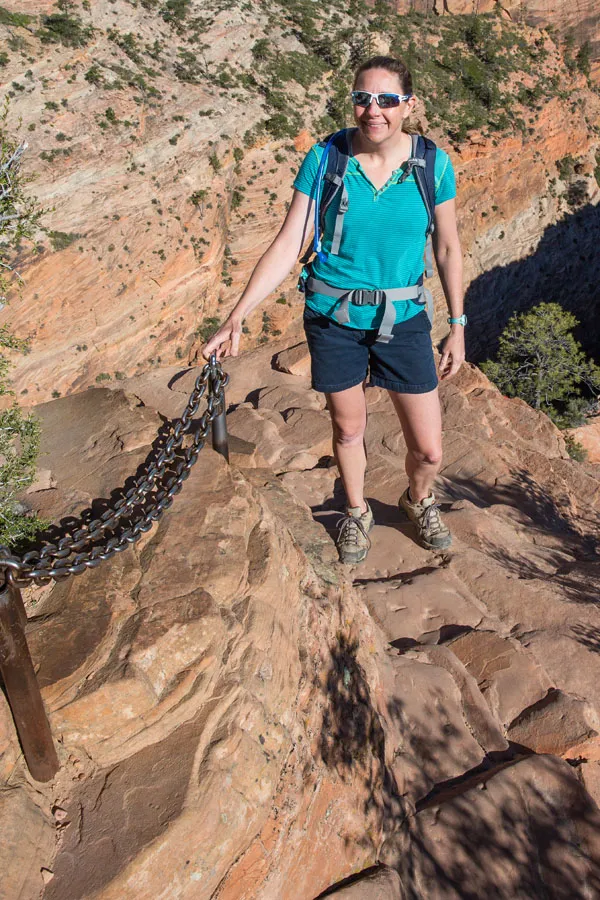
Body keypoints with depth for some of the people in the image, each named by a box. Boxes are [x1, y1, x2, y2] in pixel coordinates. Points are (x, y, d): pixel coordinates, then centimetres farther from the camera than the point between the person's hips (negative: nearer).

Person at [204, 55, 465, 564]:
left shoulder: (433, 164, -8)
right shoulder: (324, 159, -10)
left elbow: (448, 249, 2)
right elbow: (288, 245, -11)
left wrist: (458, 327, 3)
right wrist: (236, 318, -16)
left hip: (403, 320, 1)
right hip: (333, 318, 0)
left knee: (429, 451, 4)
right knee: (348, 428, 17)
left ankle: (419, 501, 42)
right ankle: (357, 513, 47)